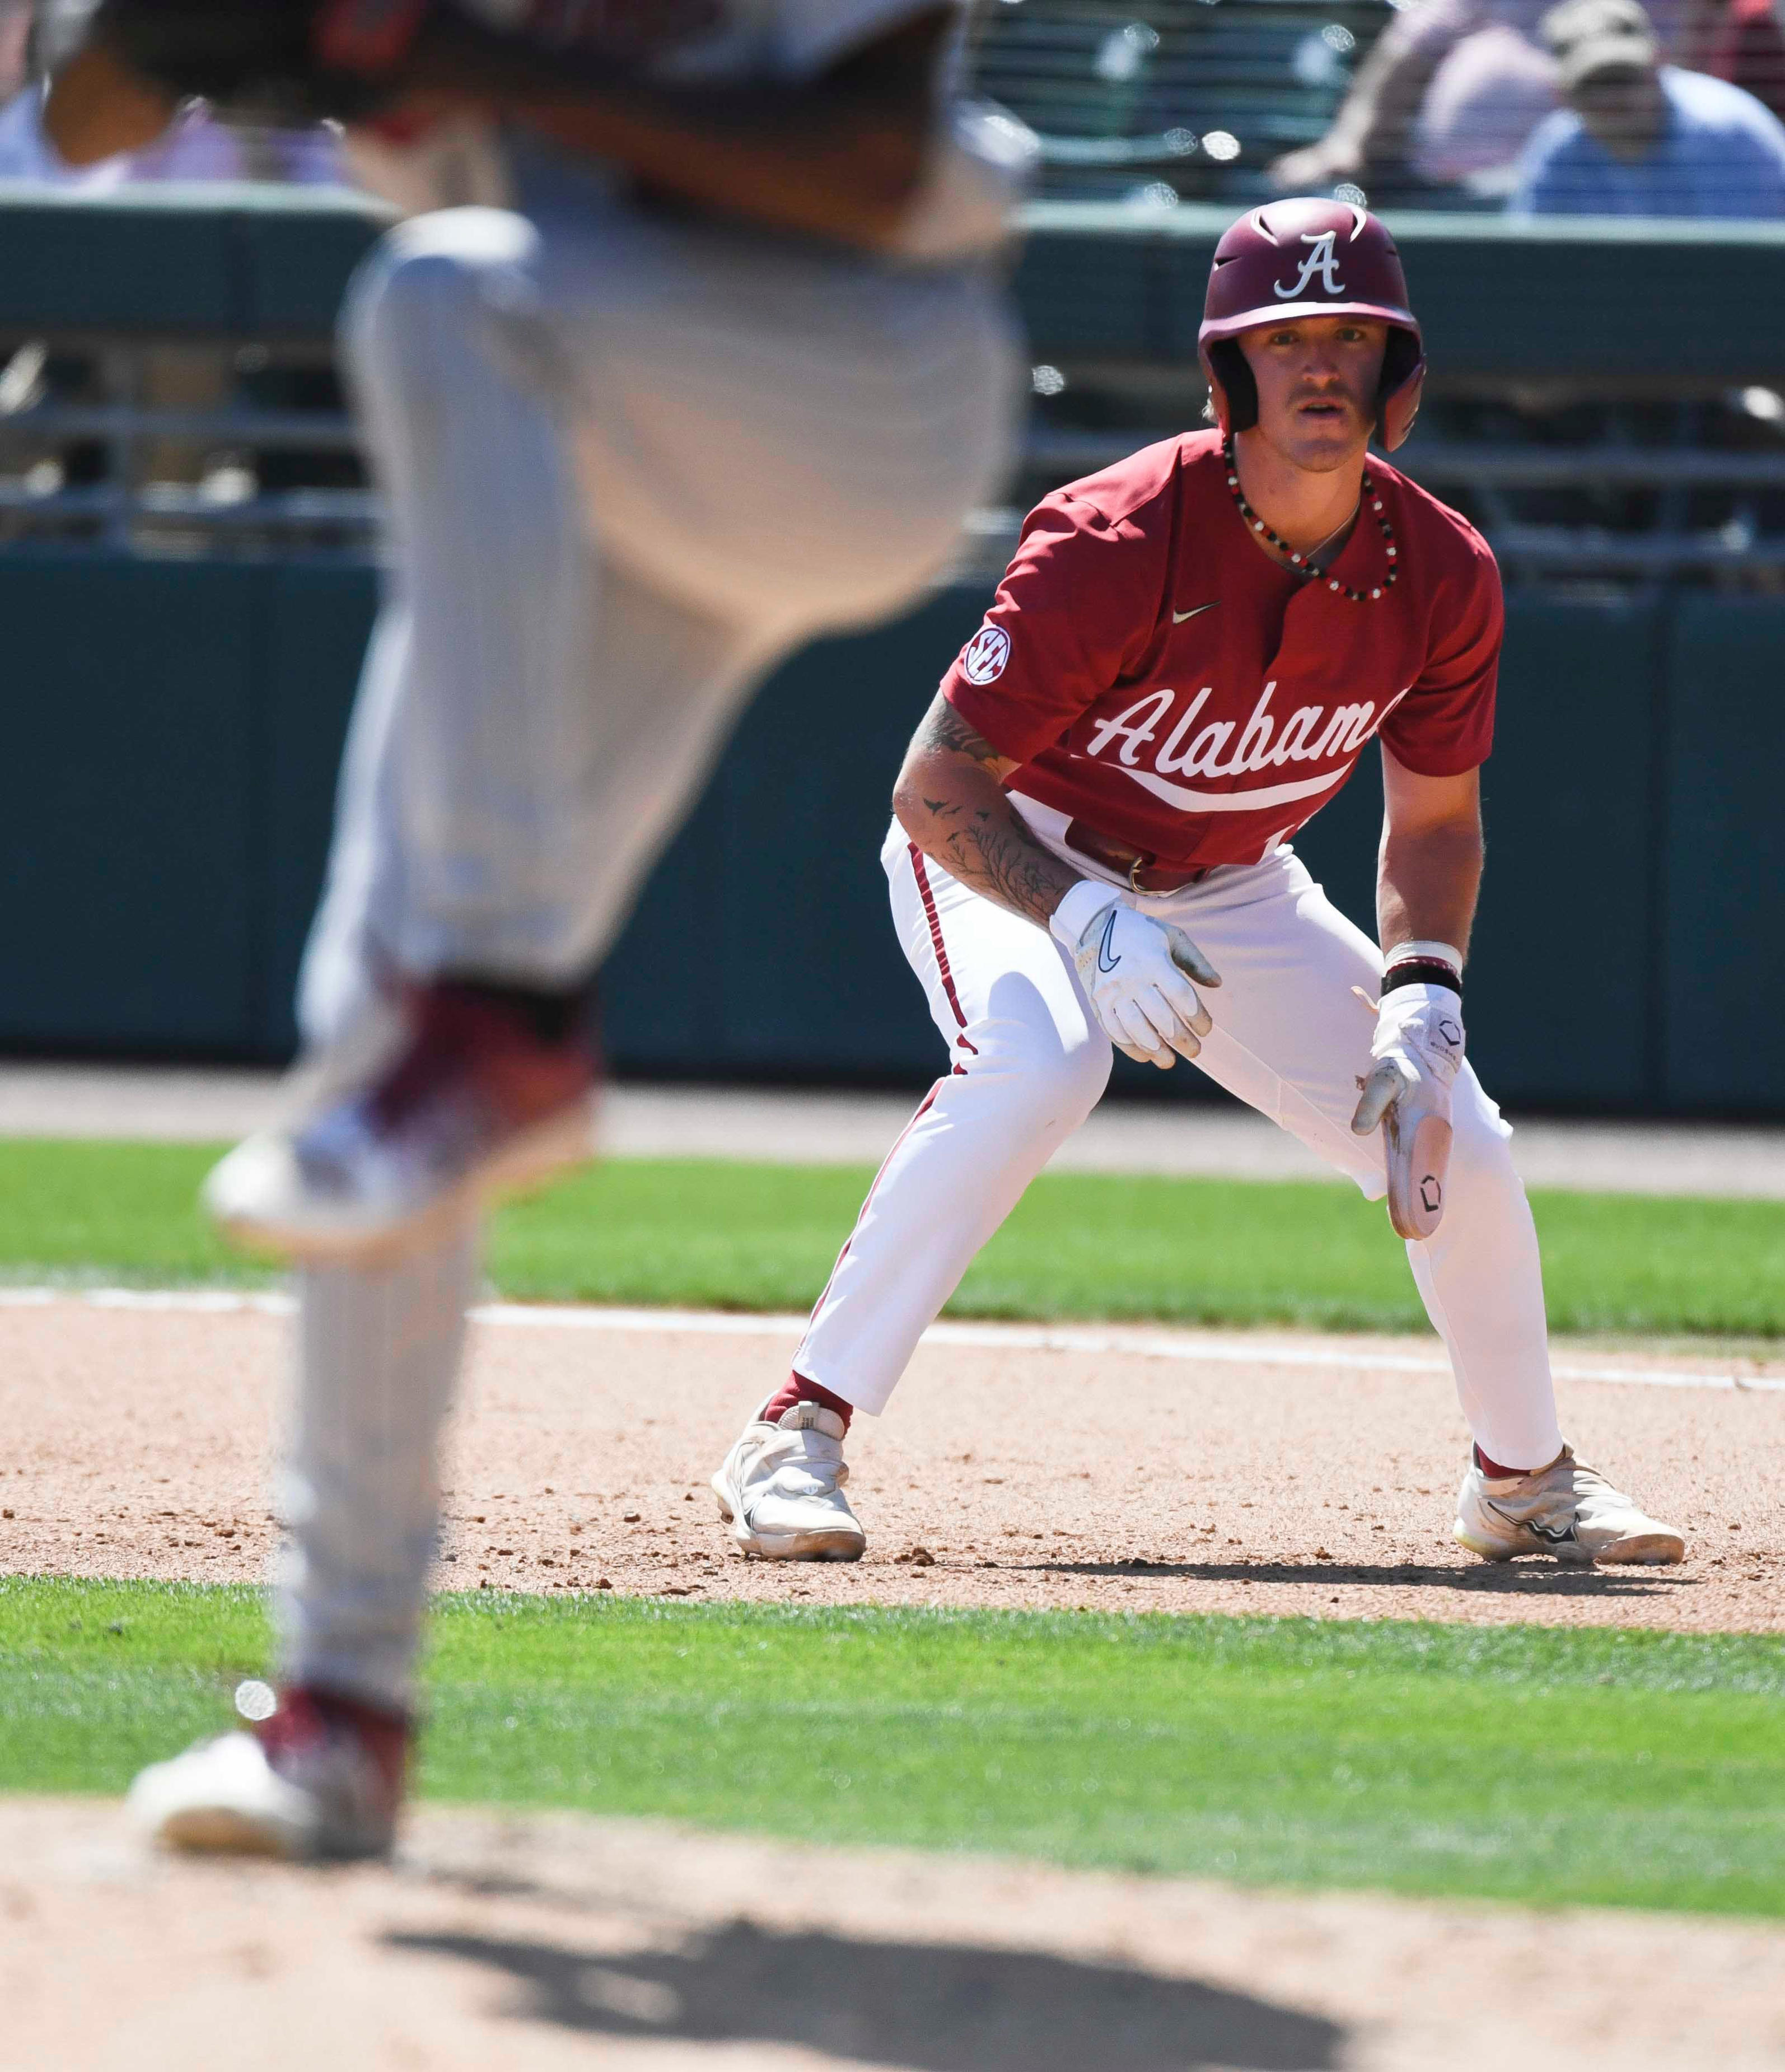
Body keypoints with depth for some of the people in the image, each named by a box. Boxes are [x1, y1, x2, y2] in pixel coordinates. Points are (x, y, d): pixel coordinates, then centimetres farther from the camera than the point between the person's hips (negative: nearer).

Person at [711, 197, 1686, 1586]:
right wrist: (1085, 923, -41)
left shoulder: (1442, 576, -15)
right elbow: (938, 786, -28)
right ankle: (800, 1436, -30)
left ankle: (1527, 1480, 24)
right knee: (1036, 1067, -36)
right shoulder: (1116, 545, -31)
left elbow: (1436, 816, 1)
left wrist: (1422, 994, -15)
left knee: (1458, 1146, -3)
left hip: (1232, 893, 5)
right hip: (1015, 857, -5)